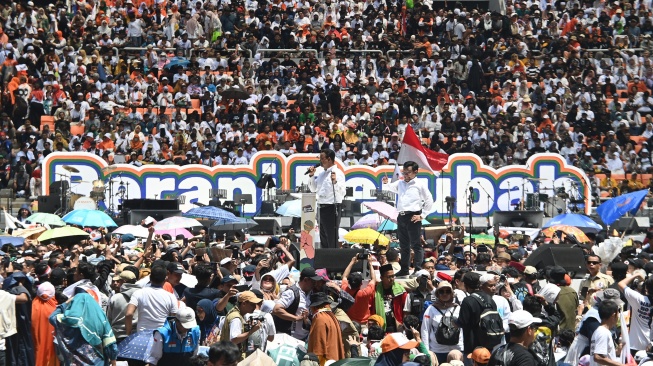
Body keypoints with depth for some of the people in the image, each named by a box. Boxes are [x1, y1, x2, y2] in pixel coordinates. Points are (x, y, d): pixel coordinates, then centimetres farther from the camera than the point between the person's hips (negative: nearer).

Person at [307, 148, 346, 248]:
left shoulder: (337, 173, -11)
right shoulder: (321, 173, 12)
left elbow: (342, 192, -20)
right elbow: (313, 189, 21)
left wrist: (335, 182, -36)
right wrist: (311, 176, 8)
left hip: (332, 209, -8)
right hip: (321, 208, 9)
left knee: (332, 240, -6)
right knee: (323, 239, 15)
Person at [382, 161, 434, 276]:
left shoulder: (420, 184, 0)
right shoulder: (400, 183, 16)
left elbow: (429, 200, 0)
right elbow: (389, 188, 19)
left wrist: (422, 215, -6)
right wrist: (385, 183, -5)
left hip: (413, 217, -6)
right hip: (401, 217, 6)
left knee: (416, 245, -6)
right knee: (404, 245, 12)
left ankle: (418, 270, -7)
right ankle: (404, 270, 18)